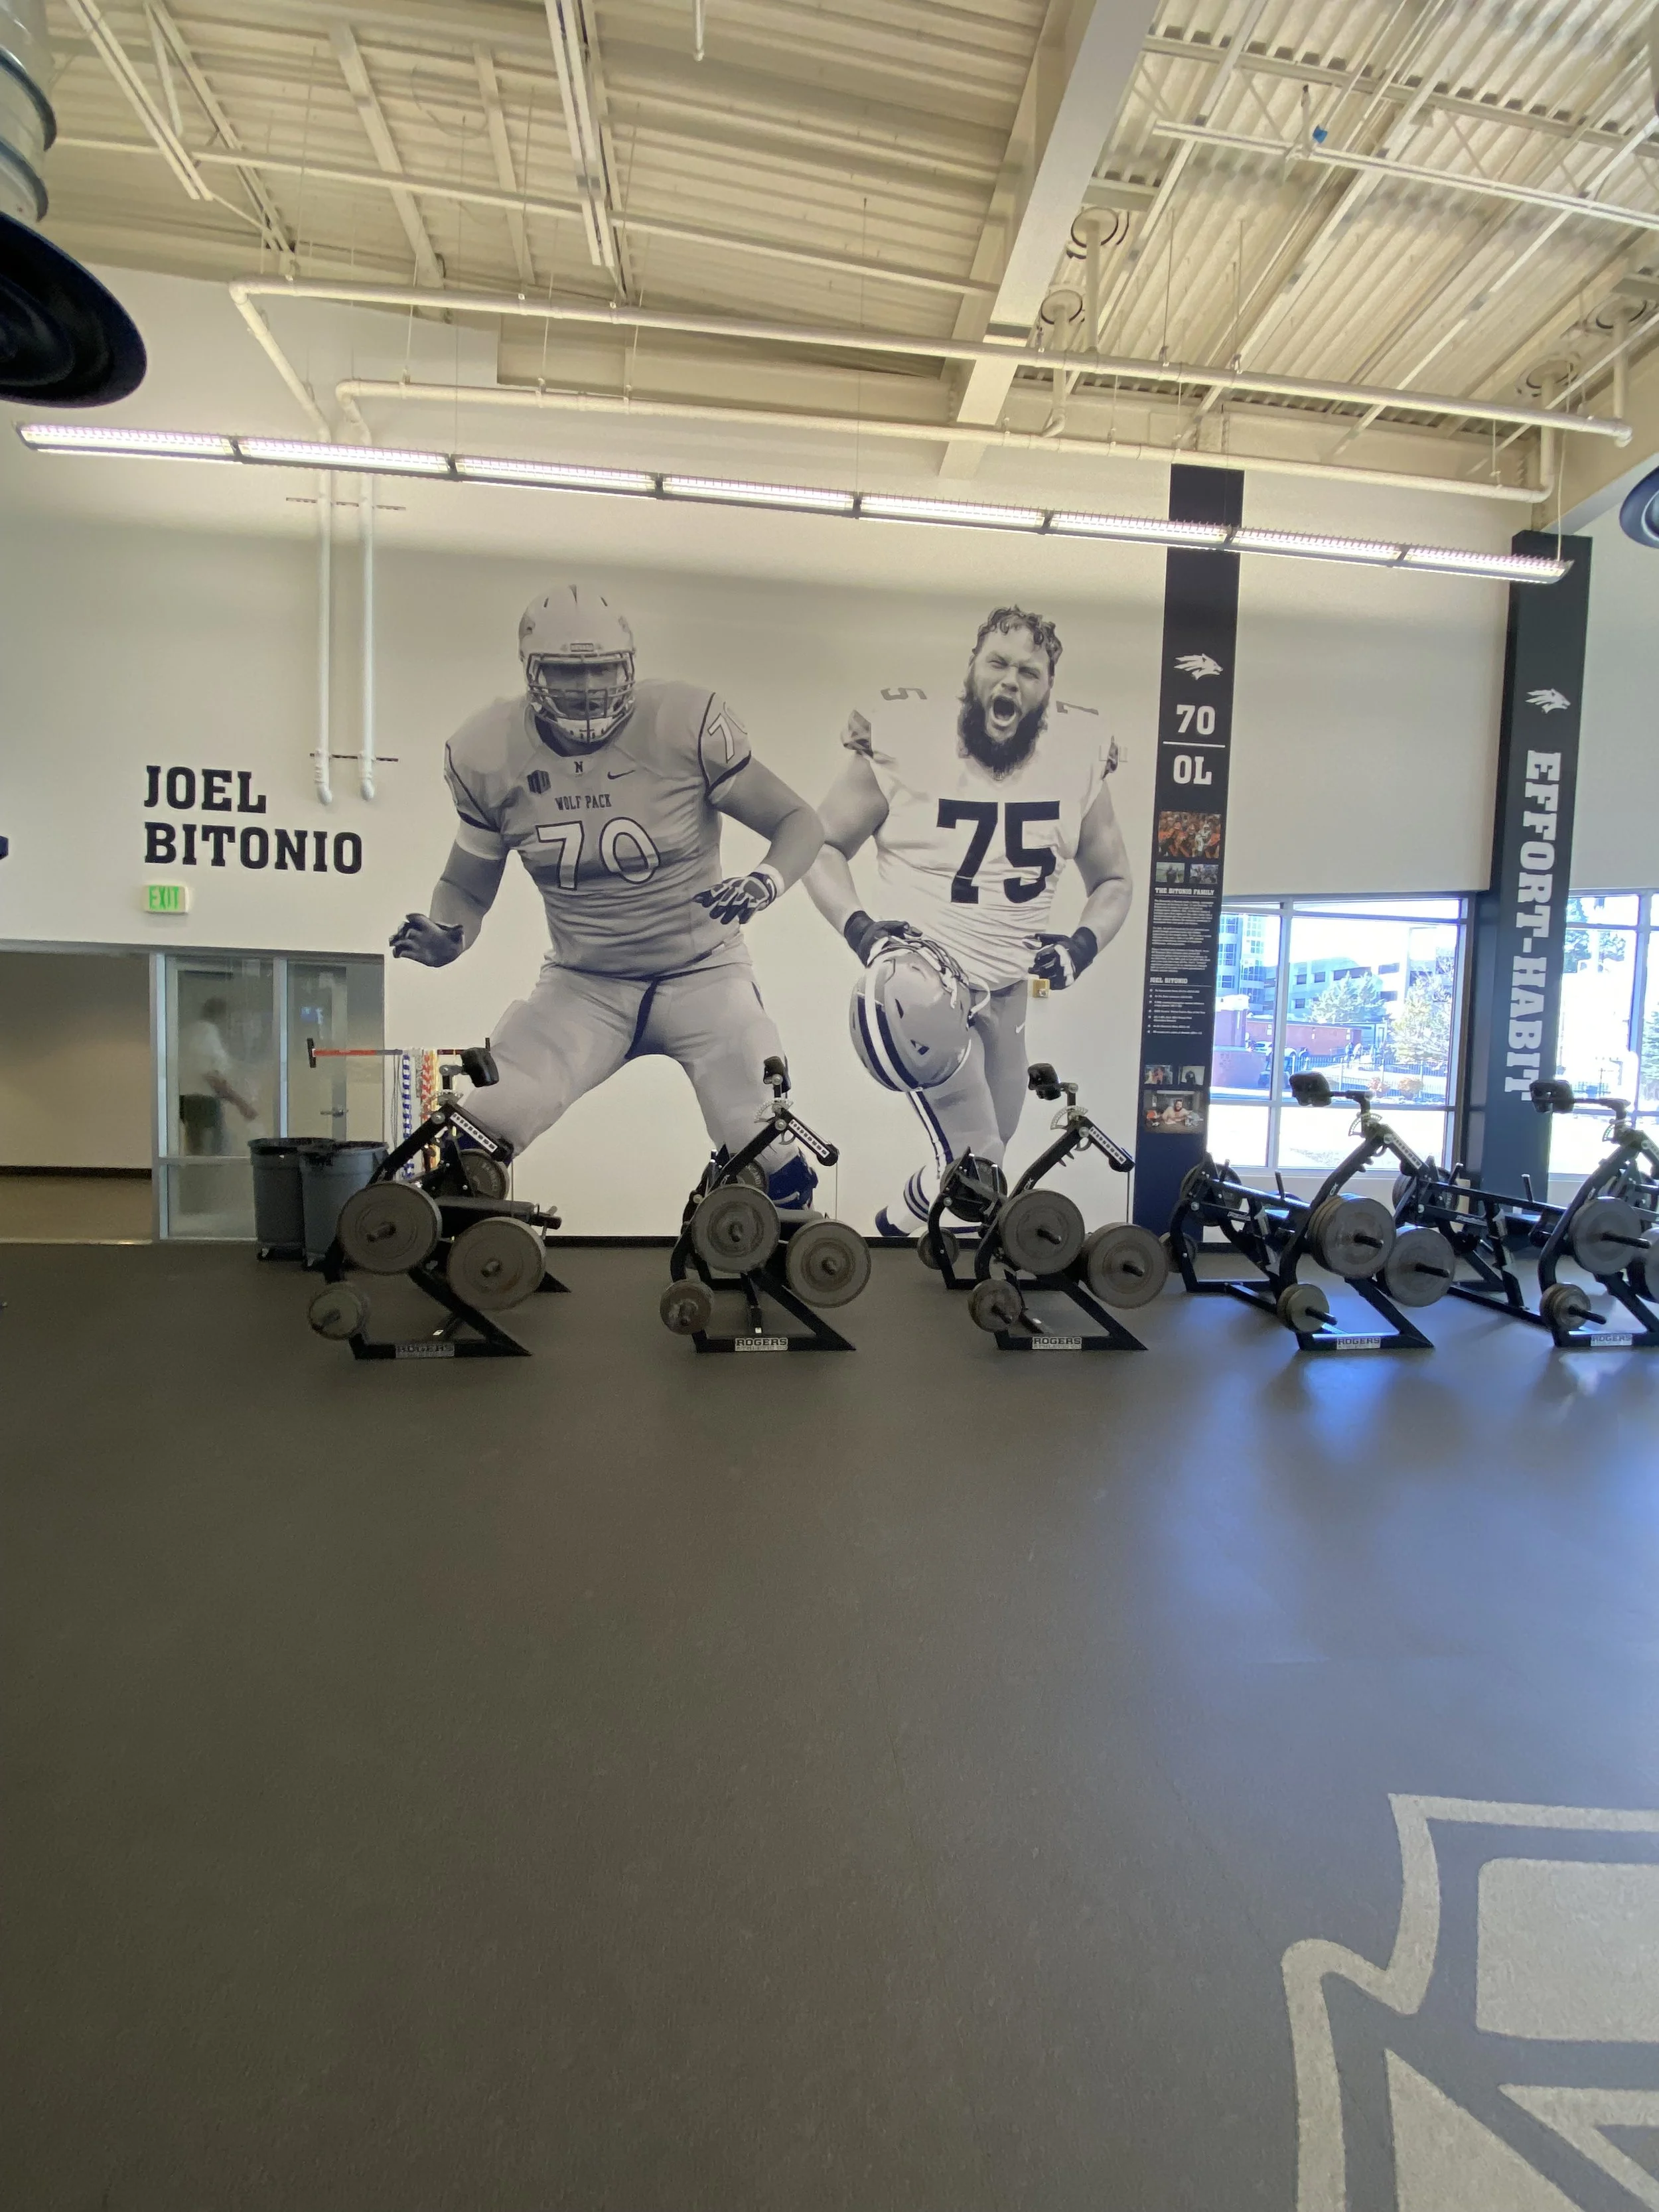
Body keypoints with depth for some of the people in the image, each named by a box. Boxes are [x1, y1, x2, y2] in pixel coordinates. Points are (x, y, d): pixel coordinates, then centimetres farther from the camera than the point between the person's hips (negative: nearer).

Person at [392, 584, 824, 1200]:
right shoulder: (489, 755, -5)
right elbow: (468, 884, 8)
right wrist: (444, 937, -14)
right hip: (581, 986, 2)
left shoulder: (688, 725, -14)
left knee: (767, 1155, -11)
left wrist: (765, 882, -29)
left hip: (701, 974, -1)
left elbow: (799, 822, -8)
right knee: (479, 1130, -15)